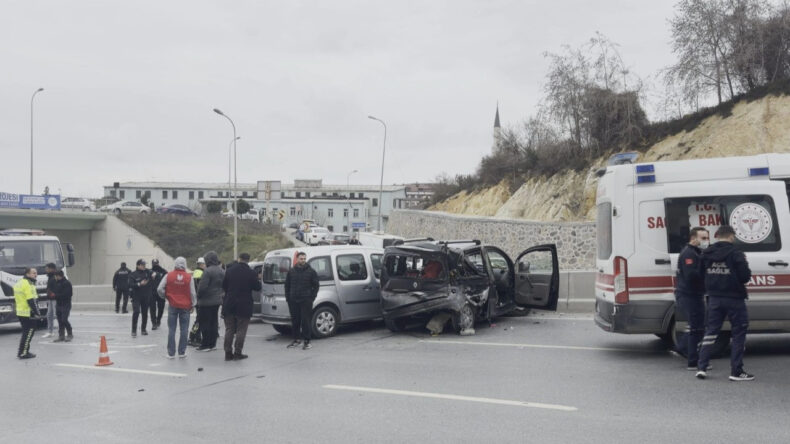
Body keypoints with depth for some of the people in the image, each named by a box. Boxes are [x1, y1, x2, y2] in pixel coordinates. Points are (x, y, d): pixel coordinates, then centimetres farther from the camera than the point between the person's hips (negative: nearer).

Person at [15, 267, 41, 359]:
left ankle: (21, 352, 22)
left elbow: (16, 299, 22)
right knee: (29, 332, -3)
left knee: (26, 332, 18)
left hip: (20, 313, 10)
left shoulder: (19, 283, 16)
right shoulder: (28, 284, -16)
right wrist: (37, 313, -19)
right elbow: (31, 301, -22)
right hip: (28, 314, -10)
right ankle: (23, 353, -2)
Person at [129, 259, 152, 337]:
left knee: (145, 313, 10)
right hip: (136, 297, -4)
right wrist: (140, 284, -23)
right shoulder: (133, 274, -6)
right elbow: (130, 285, -13)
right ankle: (134, 331, -6)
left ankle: (143, 329, 26)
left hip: (146, 297, 4)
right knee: (136, 312, -15)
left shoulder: (147, 272, 4)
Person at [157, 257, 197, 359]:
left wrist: (164, 296, 14)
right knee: (183, 330, 6)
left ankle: (171, 353, 8)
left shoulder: (169, 276, -4)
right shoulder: (189, 277, -6)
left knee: (171, 330, 6)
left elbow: (160, 289, -5)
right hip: (185, 306, 0)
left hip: (173, 305, 0)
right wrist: (192, 305, 9)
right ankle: (182, 352, 9)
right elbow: (192, 293, -3)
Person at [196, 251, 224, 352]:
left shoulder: (208, 271, -18)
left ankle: (205, 345, 0)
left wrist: (198, 297, -5)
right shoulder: (221, 271, 8)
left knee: (204, 323, -1)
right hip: (217, 300, 8)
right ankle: (213, 344, 18)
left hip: (206, 301, -8)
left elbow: (202, 287, -19)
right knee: (214, 322, 14)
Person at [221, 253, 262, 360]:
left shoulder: (229, 270, -2)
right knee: (241, 330, 5)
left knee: (229, 330, 11)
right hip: (244, 306, -3)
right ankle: (237, 353, 3)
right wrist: (258, 280, 17)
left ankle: (228, 353, 11)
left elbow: (224, 286, 6)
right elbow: (257, 287, -3)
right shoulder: (251, 273, -11)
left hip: (229, 305, 3)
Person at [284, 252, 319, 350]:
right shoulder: (291, 271, 10)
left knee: (306, 321, -5)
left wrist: (312, 297, -5)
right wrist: (288, 298, 6)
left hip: (306, 301, -3)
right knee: (295, 321, 9)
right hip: (293, 301, 3)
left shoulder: (311, 271, 2)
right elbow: (287, 285, 15)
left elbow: (316, 286, 4)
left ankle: (307, 341, 0)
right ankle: (297, 339, 21)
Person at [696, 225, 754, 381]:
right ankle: (736, 371, 5)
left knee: (710, 331, 12)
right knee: (739, 333, 5)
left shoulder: (707, 253, 4)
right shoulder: (735, 253, -13)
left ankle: (701, 367, 8)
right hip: (734, 298, -5)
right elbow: (745, 276, -14)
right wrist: (744, 263, 4)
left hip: (714, 298, 5)